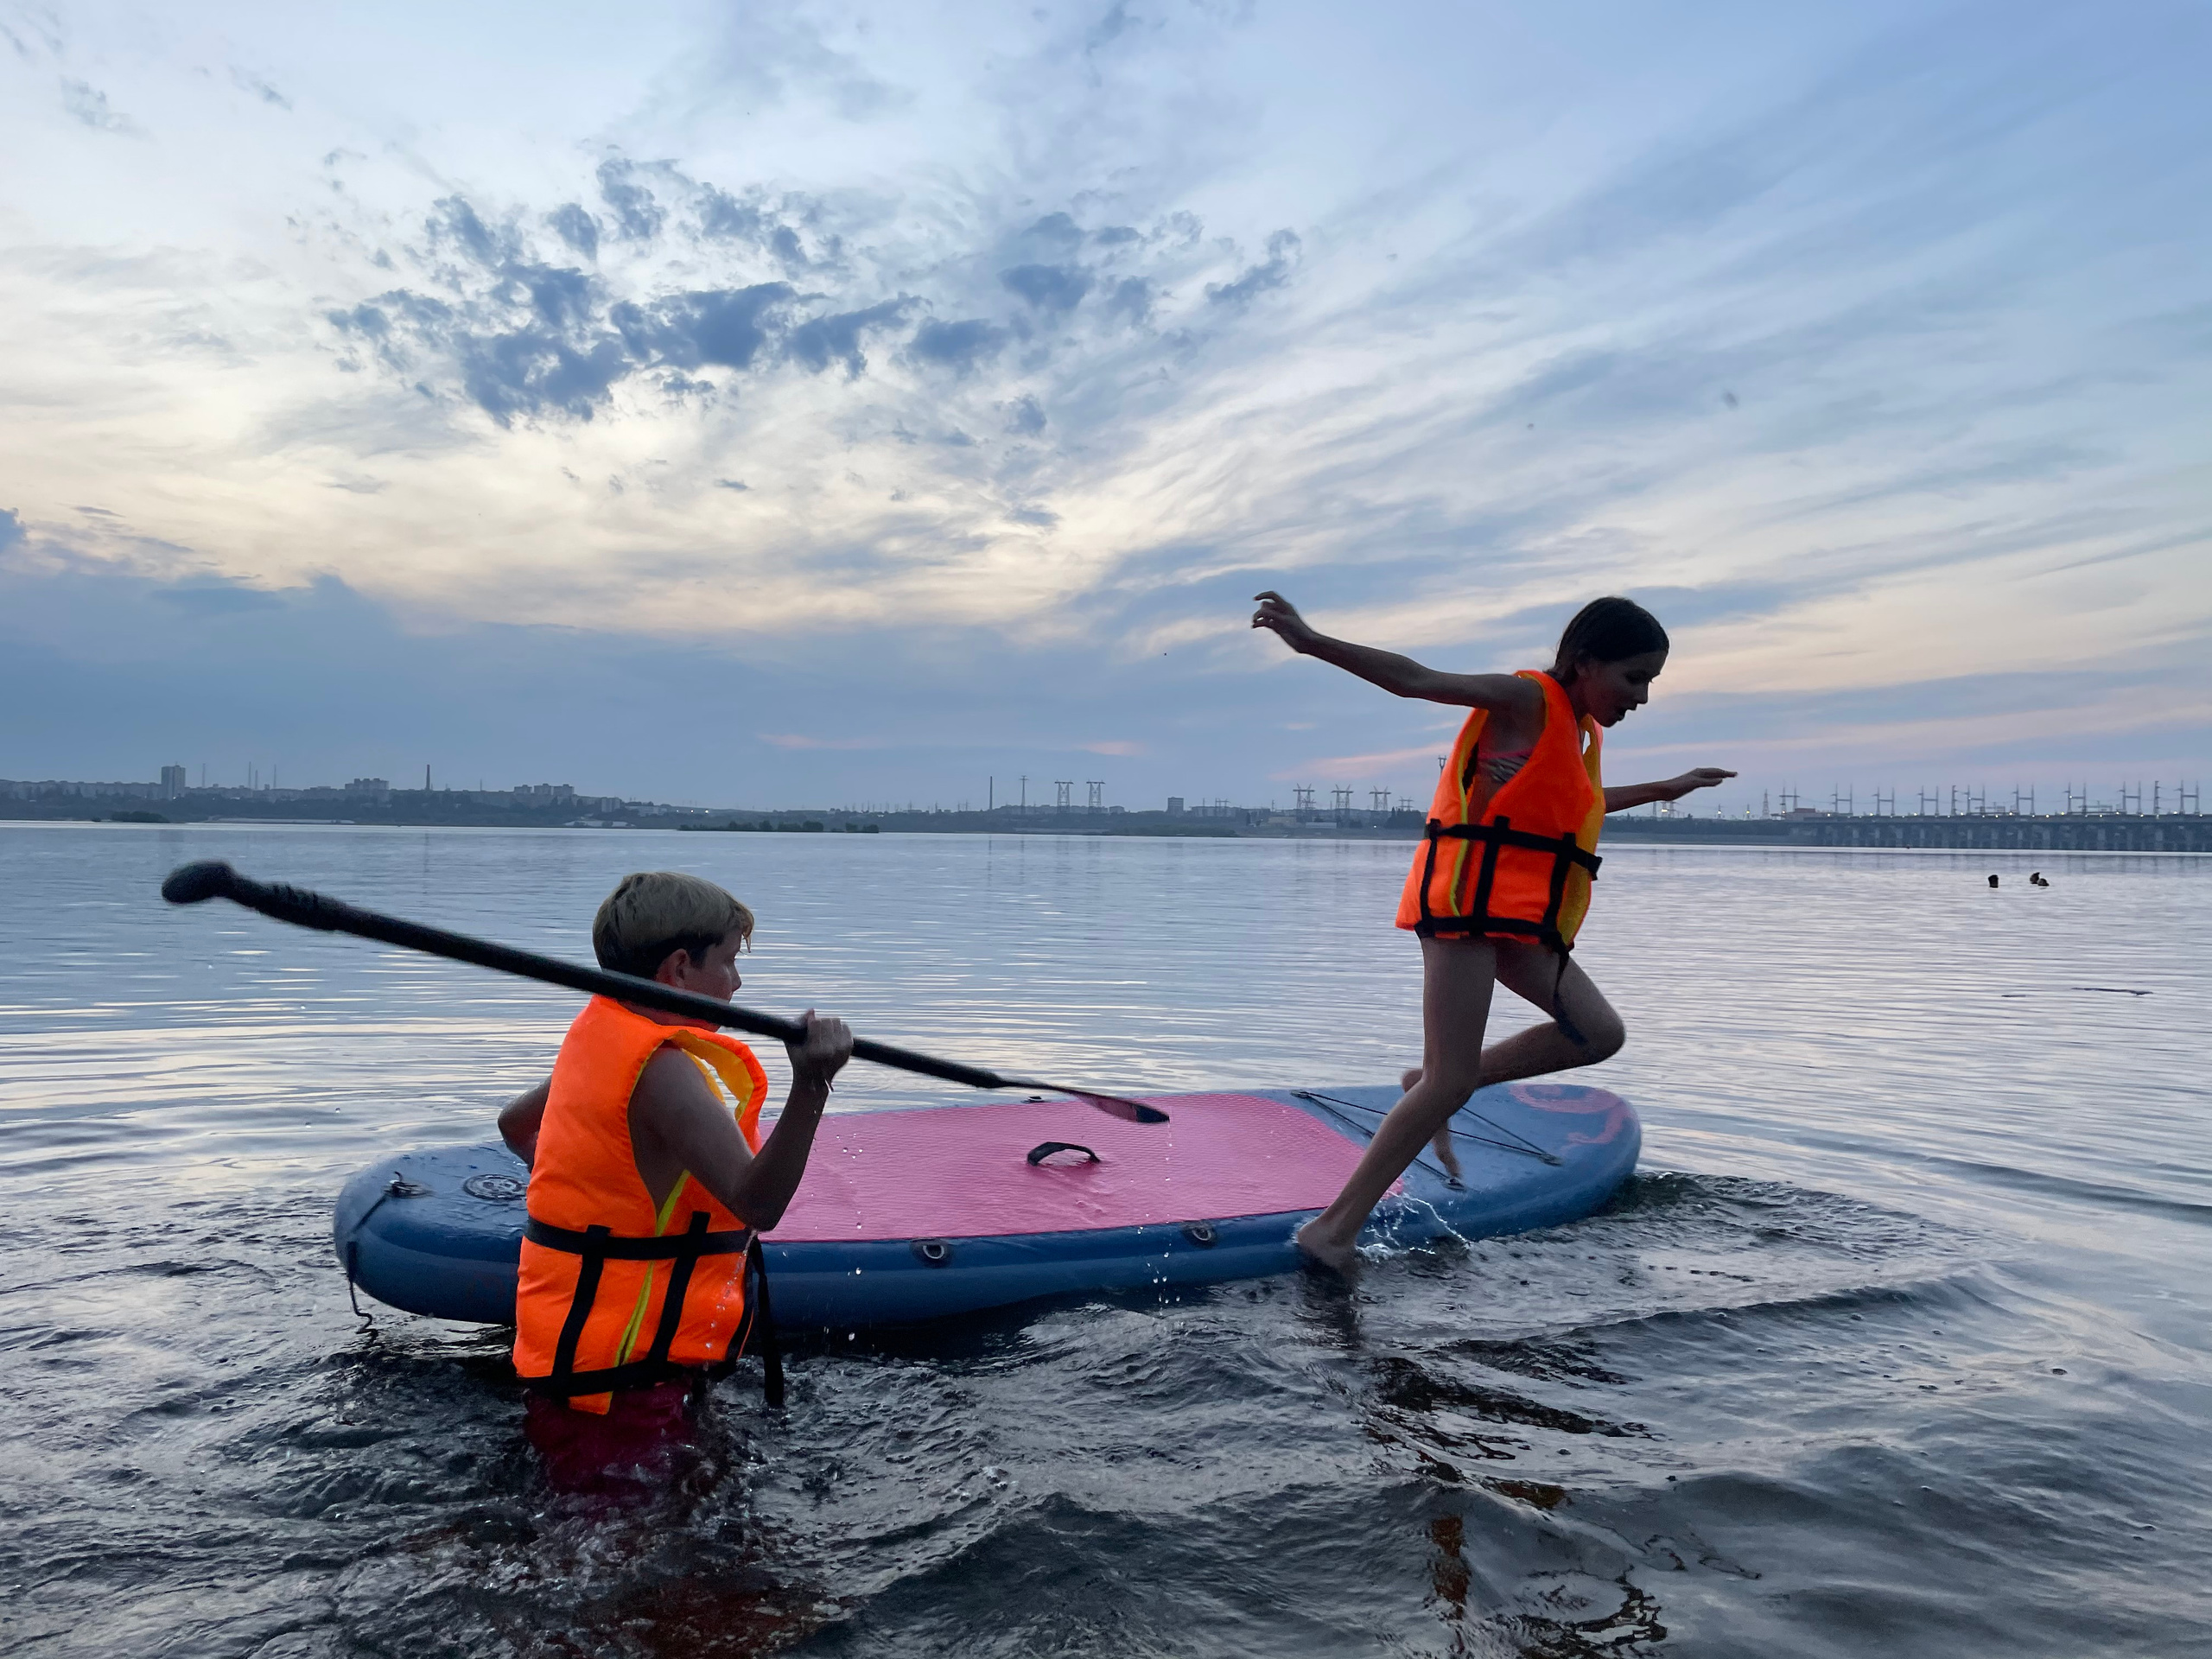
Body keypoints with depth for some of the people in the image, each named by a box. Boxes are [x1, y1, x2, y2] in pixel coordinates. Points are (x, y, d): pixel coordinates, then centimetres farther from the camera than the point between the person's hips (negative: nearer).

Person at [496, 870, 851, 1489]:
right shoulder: (666, 1071, -24)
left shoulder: (596, 1039, 7)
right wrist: (810, 1088, -50)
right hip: (618, 1386, -10)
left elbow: (513, 1124, 26)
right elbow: (756, 1203, -36)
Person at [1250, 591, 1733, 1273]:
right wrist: (1311, 642, -27)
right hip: (1468, 898, -10)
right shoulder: (1528, 699, -7)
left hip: (1514, 920, 10)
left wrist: (1664, 789, 51)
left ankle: (1431, 1082, 8)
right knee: (1451, 1083, -13)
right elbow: (1415, 679, -17)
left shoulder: (1579, 730, 20)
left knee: (1598, 1032, 4)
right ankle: (1334, 1229, -9)